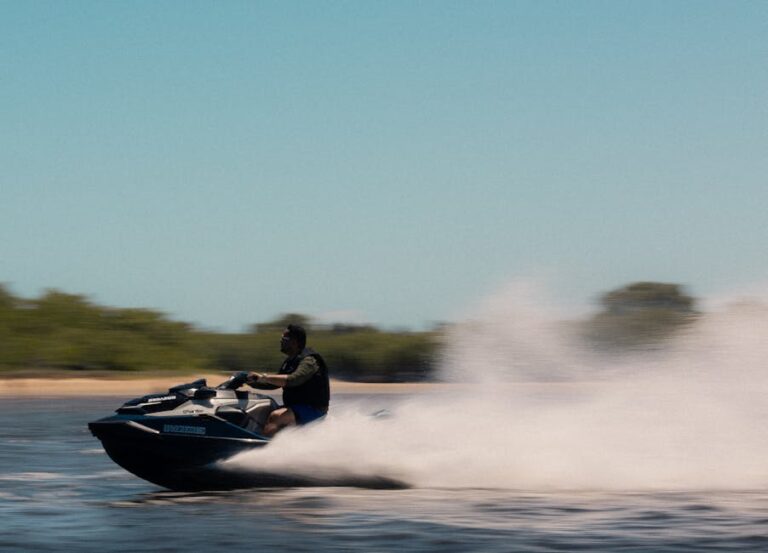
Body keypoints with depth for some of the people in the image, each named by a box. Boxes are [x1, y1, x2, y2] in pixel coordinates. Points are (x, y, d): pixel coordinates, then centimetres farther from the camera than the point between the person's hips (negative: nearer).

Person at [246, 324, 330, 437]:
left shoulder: (308, 361, -16)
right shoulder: (290, 361, 15)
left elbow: (293, 380, -34)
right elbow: (274, 383, 23)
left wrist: (264, 377, -38)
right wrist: (251, 382, 9)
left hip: (313, 409, -10)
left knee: (275, 417, -31)